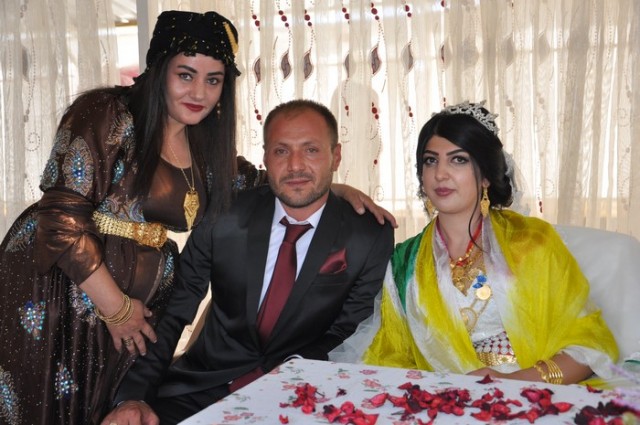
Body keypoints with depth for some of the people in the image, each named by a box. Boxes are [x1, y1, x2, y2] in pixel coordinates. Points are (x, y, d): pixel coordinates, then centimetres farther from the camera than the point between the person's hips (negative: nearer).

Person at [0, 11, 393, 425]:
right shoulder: (106, 115, -13)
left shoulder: (204, 146, 4)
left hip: (140, 307, 5)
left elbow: (262, 185, 15)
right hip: (55, 297, -4)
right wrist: (117, 308, -13)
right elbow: (62, 216, -18)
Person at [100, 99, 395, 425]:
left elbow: (348, 337, -3)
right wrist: (133, 397, -16)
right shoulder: (224, 216, -6)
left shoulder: (371, 239, -7)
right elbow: (170, 313, -4)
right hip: (202, 387, 1)